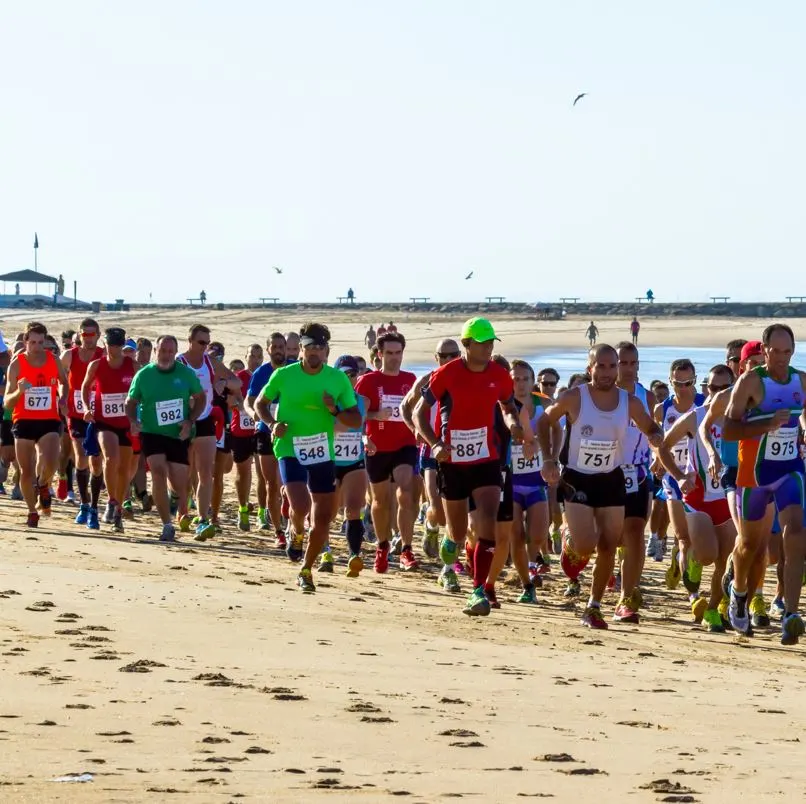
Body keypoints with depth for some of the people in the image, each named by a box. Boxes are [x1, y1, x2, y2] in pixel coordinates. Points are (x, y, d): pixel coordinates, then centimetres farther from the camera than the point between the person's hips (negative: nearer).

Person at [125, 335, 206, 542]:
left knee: (179, 483, 1)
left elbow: (201, 398, 9)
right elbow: (131, 401, 6)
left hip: (179, 435, 1)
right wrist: (133, 420, -13)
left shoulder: (186, 374, -2)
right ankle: (167, 525, -14)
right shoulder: (143, 375, -3)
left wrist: (190, 420, -5)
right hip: (152, 433, -1)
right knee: (158, 472, -21)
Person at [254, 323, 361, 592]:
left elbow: (356, 420, 3)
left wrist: (335, 410, -17)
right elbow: (260, 403, 8)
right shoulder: (283, 376, -6)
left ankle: (306, 570, 27)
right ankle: (297, 534, 13)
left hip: (323, 453, 3)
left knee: (323, 518, 6)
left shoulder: (338, 379, -2)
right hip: (290, 450, -3)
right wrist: (272, 424, -11)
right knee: (300, 506, -24)